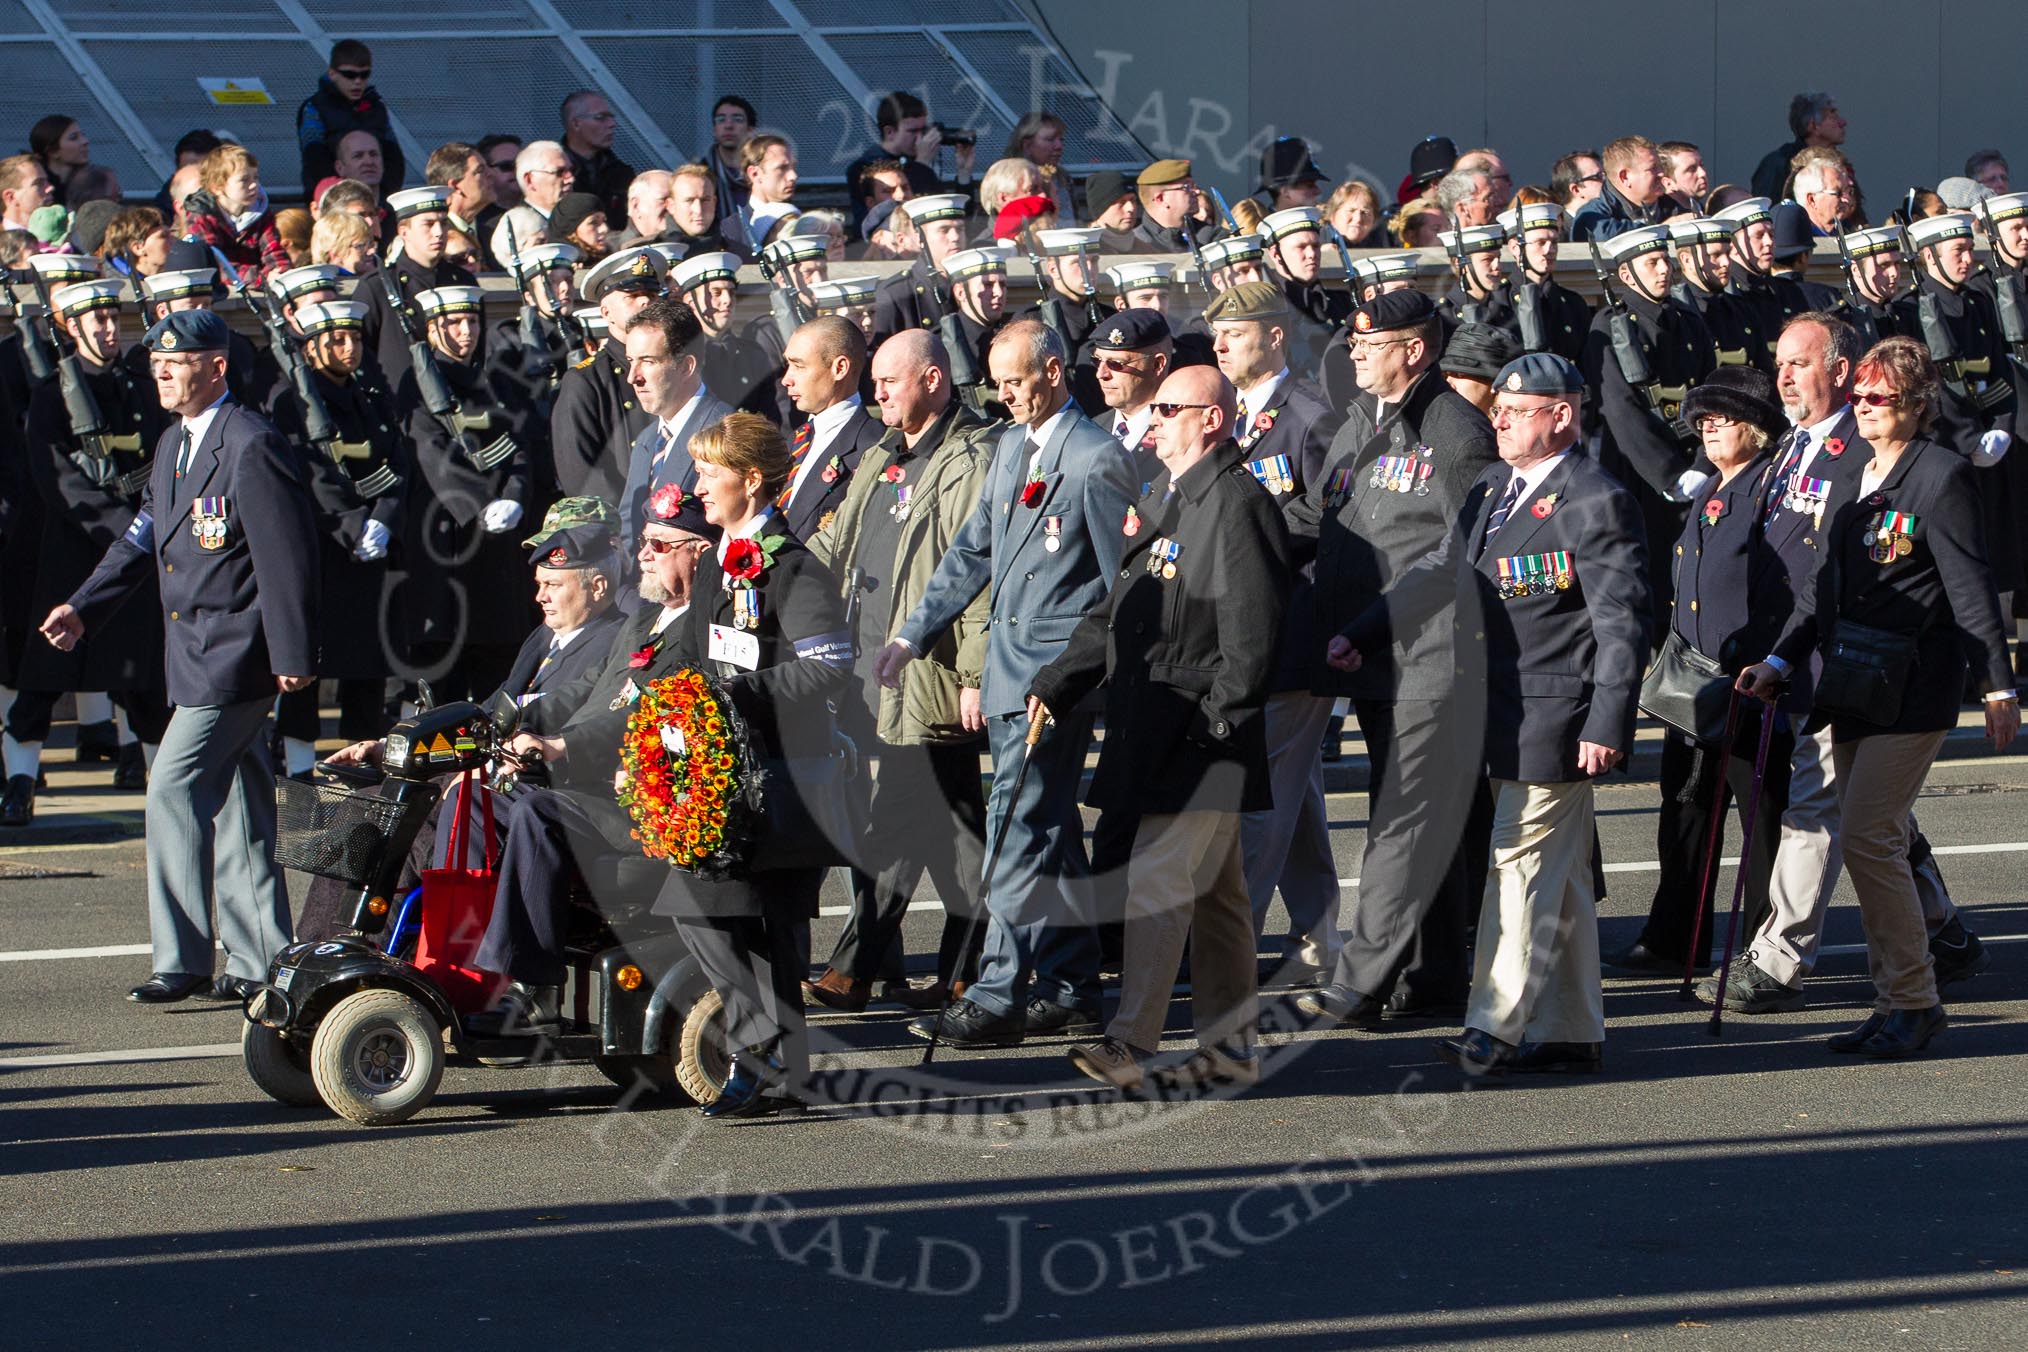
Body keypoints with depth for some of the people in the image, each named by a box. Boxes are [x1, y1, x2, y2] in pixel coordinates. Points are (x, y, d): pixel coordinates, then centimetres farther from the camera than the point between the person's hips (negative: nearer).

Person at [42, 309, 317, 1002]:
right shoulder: (173, 444, 14)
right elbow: (143, 539, 18)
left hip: (235, 654, -9)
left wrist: (293, 653, -18)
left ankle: (183, 960, -7)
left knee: (174, 790, -12)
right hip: (198, 653, 9)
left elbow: (287, 554, -17)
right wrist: (83, 607, 6)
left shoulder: (252, 446, -15)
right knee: (235, 803, 12)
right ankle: (258, 959, 17)